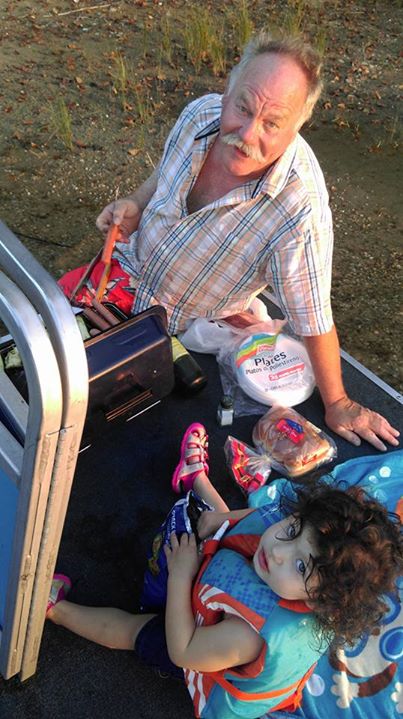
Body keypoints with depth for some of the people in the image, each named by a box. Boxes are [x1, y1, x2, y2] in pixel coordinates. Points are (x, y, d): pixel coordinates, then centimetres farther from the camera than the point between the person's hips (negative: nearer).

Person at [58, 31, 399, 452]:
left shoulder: (299, 210, -37)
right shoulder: (202, 112, -18)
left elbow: (313, 320, -26)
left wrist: (337, 405, -15)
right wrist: (135, 206, -14)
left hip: (179, 324, -4)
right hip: (129, 266, 5)